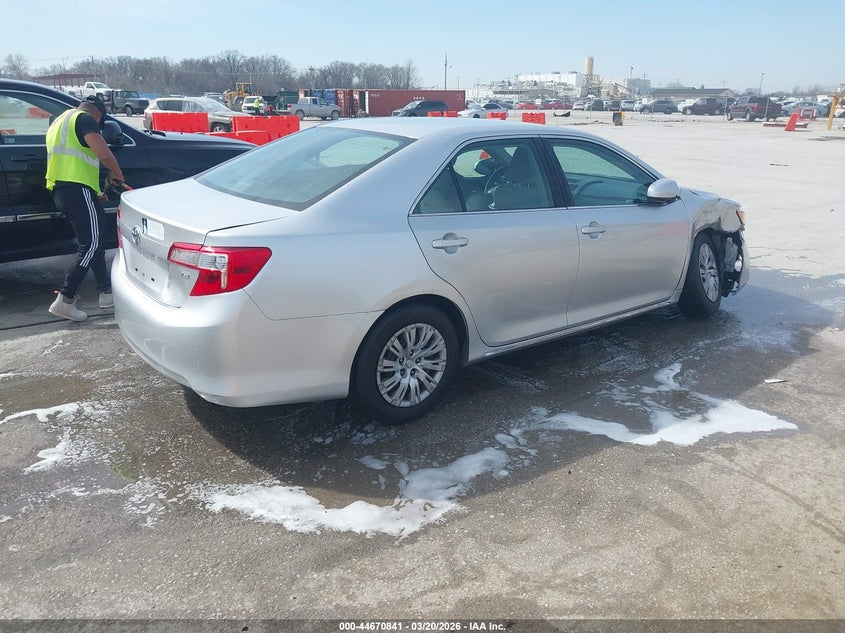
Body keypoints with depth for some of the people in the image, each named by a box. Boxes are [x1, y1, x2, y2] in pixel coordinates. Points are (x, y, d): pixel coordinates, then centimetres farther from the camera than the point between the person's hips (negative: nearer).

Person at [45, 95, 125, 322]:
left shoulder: (59, 122, 29)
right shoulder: (84, 118, -2)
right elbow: (104, 154, -16)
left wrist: (95, 194, 33)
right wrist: (117, 175, 3)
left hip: (59, 190, 10)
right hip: (77, 189, -10)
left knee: (93, 242, 16)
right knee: (90, 245, -9)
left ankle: (106, 292, 21)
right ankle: (64, 301, -12)